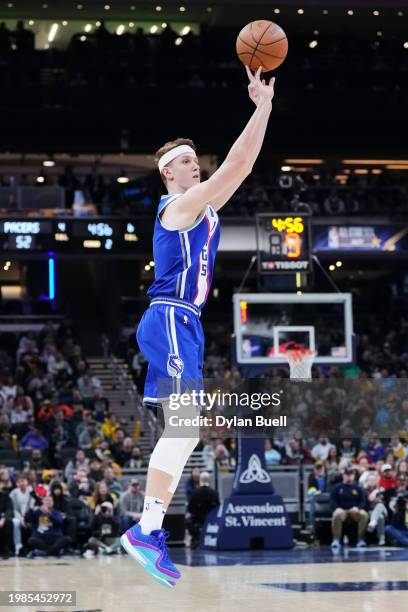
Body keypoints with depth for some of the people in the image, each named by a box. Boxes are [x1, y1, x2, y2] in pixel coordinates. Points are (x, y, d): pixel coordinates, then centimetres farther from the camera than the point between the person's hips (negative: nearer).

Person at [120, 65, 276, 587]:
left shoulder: (205, 208, 18)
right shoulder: (180, 205, -8)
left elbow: (242, 165, 16)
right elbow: (234, 166, -16)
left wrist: (264, 105, 11)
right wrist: (262, 106, -13)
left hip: (184, 325, 10)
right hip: (170, 322, -10)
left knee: (180, 430, 8)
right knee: (184, 427, -18)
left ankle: (149, 529, 8)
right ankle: (146, 530, -20)